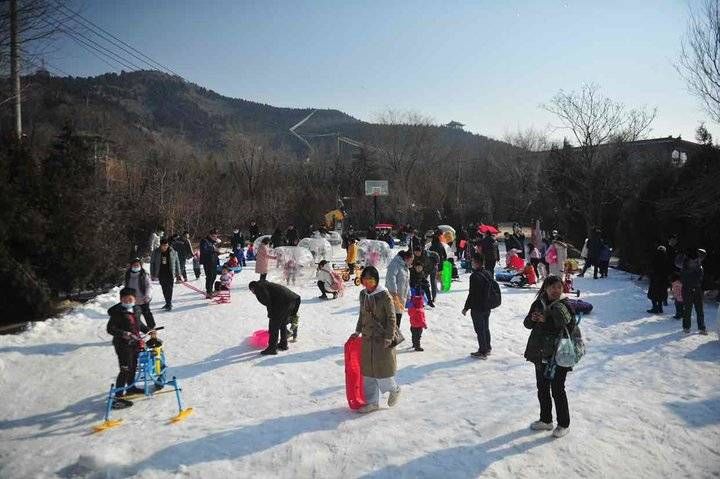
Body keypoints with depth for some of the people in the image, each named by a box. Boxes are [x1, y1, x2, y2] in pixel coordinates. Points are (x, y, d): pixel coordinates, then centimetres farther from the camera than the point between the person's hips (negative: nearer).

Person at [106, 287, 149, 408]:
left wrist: (148, 330, 15)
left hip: (135, 343, 8)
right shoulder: (117, 312, -16)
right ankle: (118, 397, -3)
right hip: (123, 345, -8)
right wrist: (123, 333, -32)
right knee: (125, 370, -8)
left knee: (133, 367, 21)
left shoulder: (136, 309, 5)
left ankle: (130, 387, 42)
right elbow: (110, 329, -19)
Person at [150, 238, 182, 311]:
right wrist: (152, 274, 4)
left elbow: (177, 263, 5)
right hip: (161, 274, 2)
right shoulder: (156, 252, -1)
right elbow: (152, 263, 7)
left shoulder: (173, 252, -3)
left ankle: (169, 304, -4)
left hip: (170, 274, -2)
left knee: (169, 289, -8)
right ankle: (168, 303, 24)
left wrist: (178, 274, 5)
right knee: (164, 289, 11)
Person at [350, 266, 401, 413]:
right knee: (368, 371, 10)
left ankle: (394, 390, 29)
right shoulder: (363, 294, 5)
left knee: (382, 368, 0)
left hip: (383, 339, -6)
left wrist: (388, 338, -14)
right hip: (367, 338, 7)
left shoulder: (384, 296, -14)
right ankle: (372, 402, 22)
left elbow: (391, 319, -12)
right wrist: (357, 331, 16)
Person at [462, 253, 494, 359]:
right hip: (487, 306, 9)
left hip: (477, 308, -9)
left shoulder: (475, 276, -22)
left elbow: (472, 294, -21)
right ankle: (488, 348, 30)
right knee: (486, 328, 19)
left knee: (479, 330, 0)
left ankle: (482, 352, 7)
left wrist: (466, 307, -12)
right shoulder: (487, 273, 5)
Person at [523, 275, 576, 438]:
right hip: (540, 354, 6)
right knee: (542, 388, 17)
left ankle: (564, 424, 25)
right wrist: (532, 319, -15)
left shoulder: (565, 305, -13)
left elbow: (570, 328, -24)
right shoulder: (538, 304, 1)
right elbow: (527, 324, 6)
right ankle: (546, 420, 35)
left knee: (557, 390, 5)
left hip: (558, 356, -5)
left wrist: (545, 321, -25)